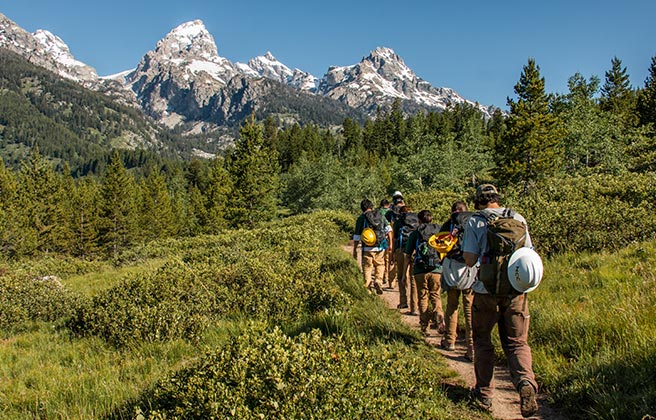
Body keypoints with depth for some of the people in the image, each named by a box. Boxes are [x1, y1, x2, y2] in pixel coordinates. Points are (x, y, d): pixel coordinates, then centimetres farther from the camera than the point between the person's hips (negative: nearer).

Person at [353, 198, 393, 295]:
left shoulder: (361, 218, 0)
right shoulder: (380, 216, 8)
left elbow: (356, 237, 0)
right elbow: (389, 229, 2)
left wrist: (354, 250, 7)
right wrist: (390, 244, 5)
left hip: (368, 248, -2)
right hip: (380, 247, 2)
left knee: (367, 268, 8)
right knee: (380, 265, 19)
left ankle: (367, 289, 10)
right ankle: (378, 282, 1)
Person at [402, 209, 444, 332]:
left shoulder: (415, 233, 6)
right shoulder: (439, 231, 9)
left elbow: (408, 256, 5)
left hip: (420, 270, -1)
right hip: (436, 269, 1)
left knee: (423, 297, 10)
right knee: (435, 295, 15)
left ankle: (425, 326, 11)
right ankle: (439, 316, -9)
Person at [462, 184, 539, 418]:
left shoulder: (475, 222, -5)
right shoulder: (519, 219, 5)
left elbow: (469, 261, -8)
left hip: (486, 291, -2)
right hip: (516, 291, 3)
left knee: (482, 341, 14)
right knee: (516, 342, 12)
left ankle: (484, 394, 20)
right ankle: (525, 381, -13)